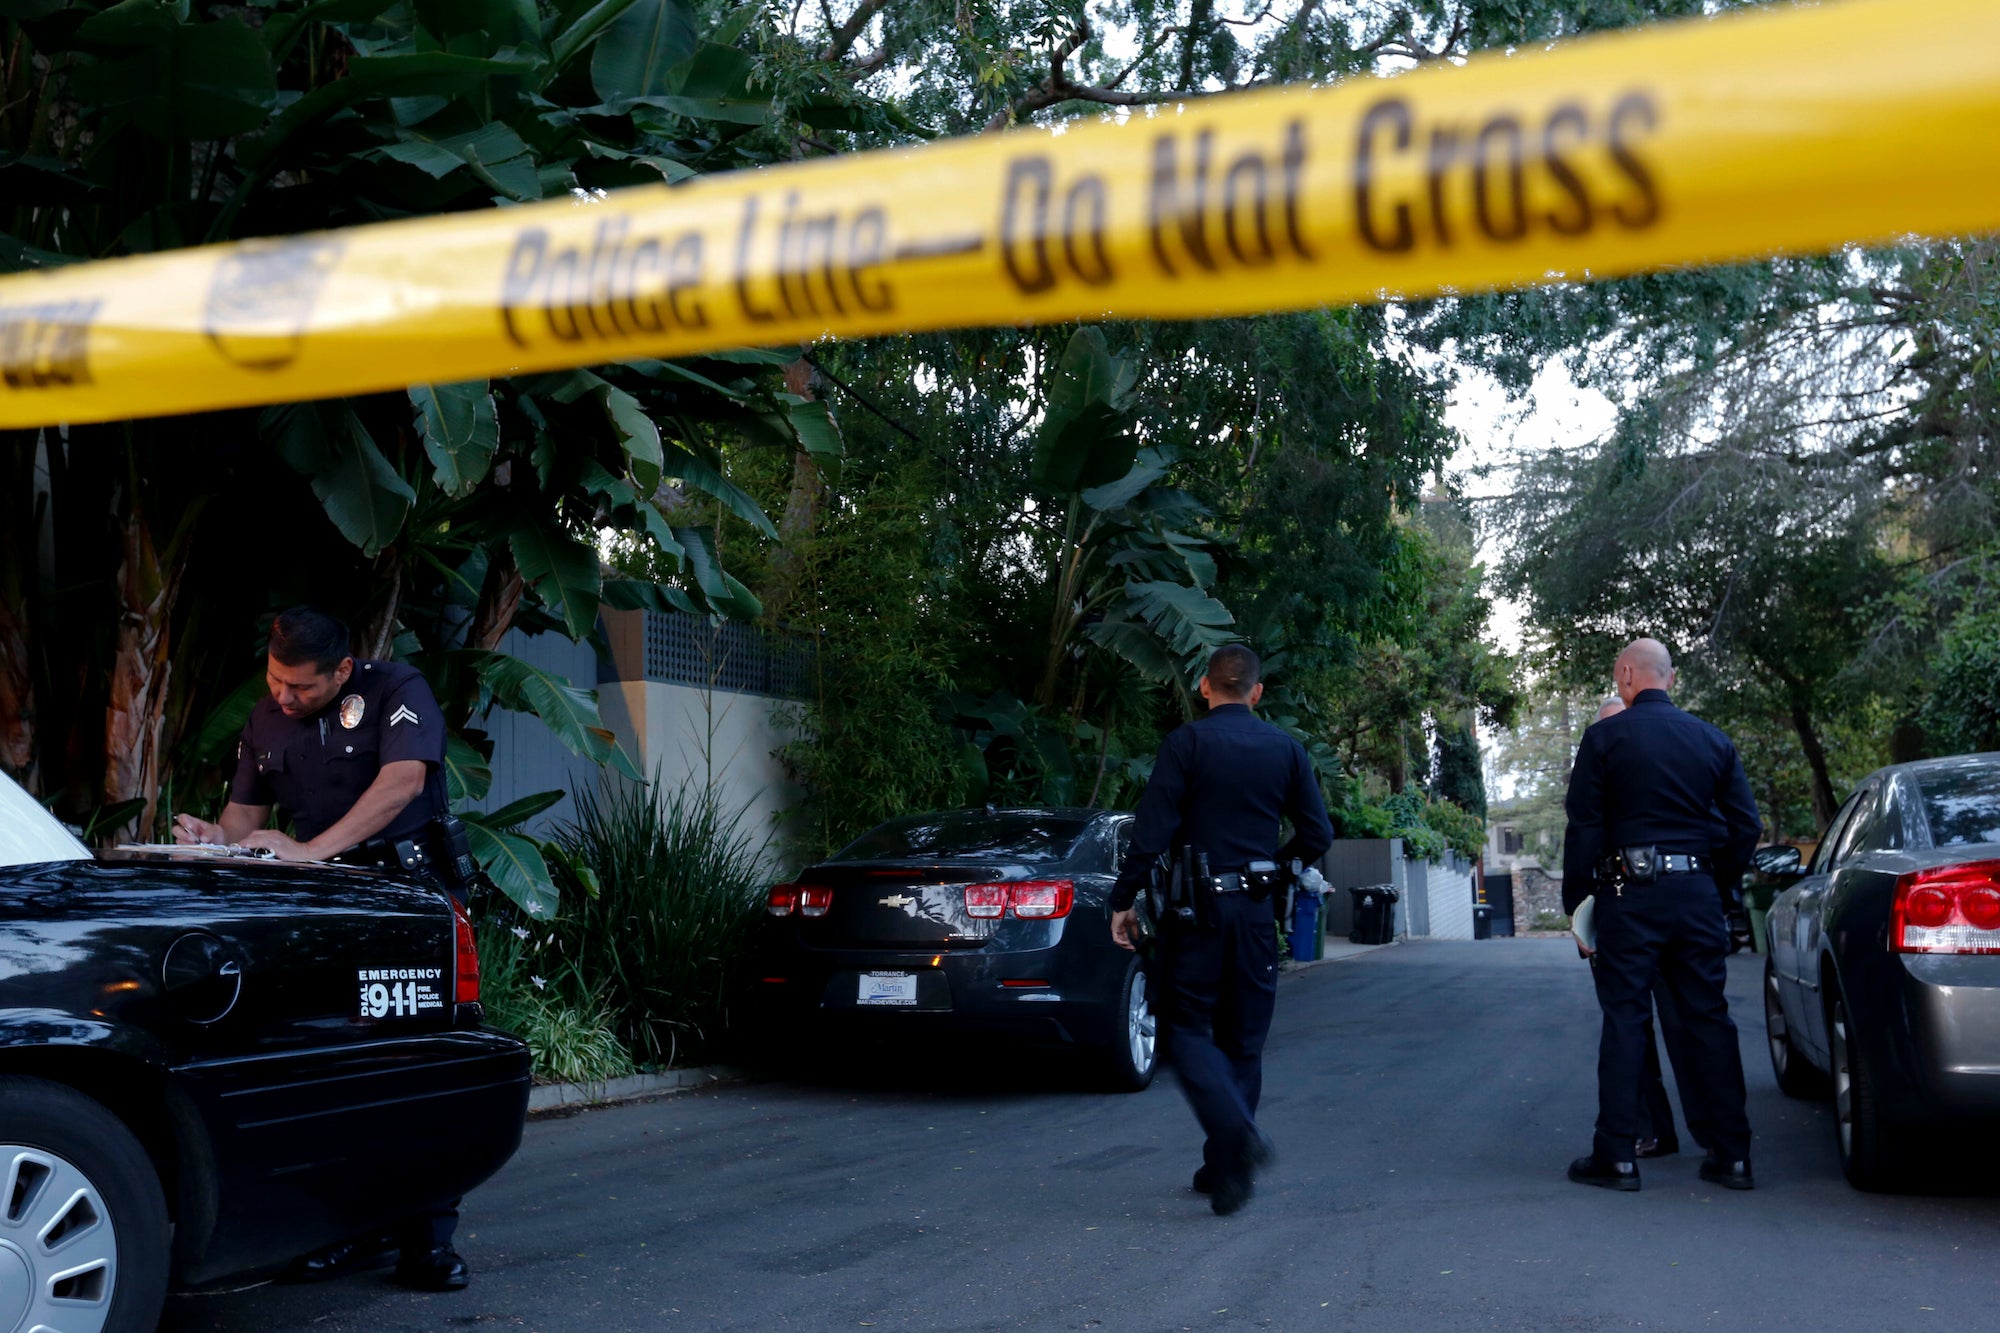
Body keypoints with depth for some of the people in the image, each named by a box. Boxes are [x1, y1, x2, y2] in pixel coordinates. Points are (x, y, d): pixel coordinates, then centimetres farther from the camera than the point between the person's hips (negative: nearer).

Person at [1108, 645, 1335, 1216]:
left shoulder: (1185, 743, -6)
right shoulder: (1286, 750, 6)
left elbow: (1152, 832, -12)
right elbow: (1317, 835, 7)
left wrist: (1123, 901, -5)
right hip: (1255, 910, 4)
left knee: (1188, 1028, 4)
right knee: (1243, 1039, 12)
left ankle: (1237, 1134, -19)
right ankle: (1227, 1167, 16)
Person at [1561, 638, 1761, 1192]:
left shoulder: (1604, 737, -4)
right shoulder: (1712, 740, 8)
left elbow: (1584, 827, -6)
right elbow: (1746, 825, 9)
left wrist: (1576, 897, 2)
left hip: (1630, 894, -4)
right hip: (1696, 892, 4)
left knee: (1624, 1018, 1)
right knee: (1708, 1017, 8)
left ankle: (1617, 1154, 2)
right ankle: (1731, 1153, 11)